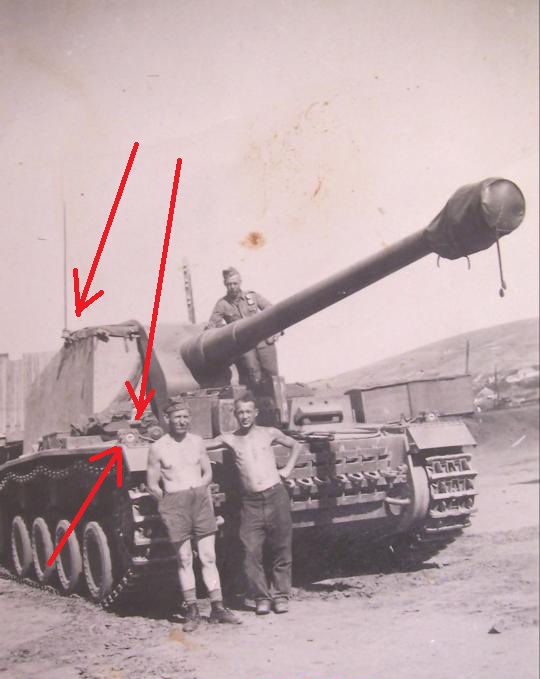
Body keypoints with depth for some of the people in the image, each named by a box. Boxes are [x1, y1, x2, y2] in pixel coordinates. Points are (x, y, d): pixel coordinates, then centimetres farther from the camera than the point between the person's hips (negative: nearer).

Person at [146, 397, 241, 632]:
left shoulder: (197, 442, 10)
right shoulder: (158, 448, -1)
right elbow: (152, 485, 1)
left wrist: (198, 490, 4)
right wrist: (169, 503, -5)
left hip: (201, 500, 3)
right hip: (174, 504, -3)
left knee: (208, 556, 3)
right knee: (184, 559, 1)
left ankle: (217, 607, 8)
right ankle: (192, 611, 8)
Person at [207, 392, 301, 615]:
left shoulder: (269, 433, 7)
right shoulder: (229, 439, 7)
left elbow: (295, 445, 21)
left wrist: (287, 469, 11)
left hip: (276, 497, 0)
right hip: (250, 502, 0)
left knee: (281, 550, 2)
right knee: (251, 552, -7)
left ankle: (280, 595, 12)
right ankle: (261, 597, 4)